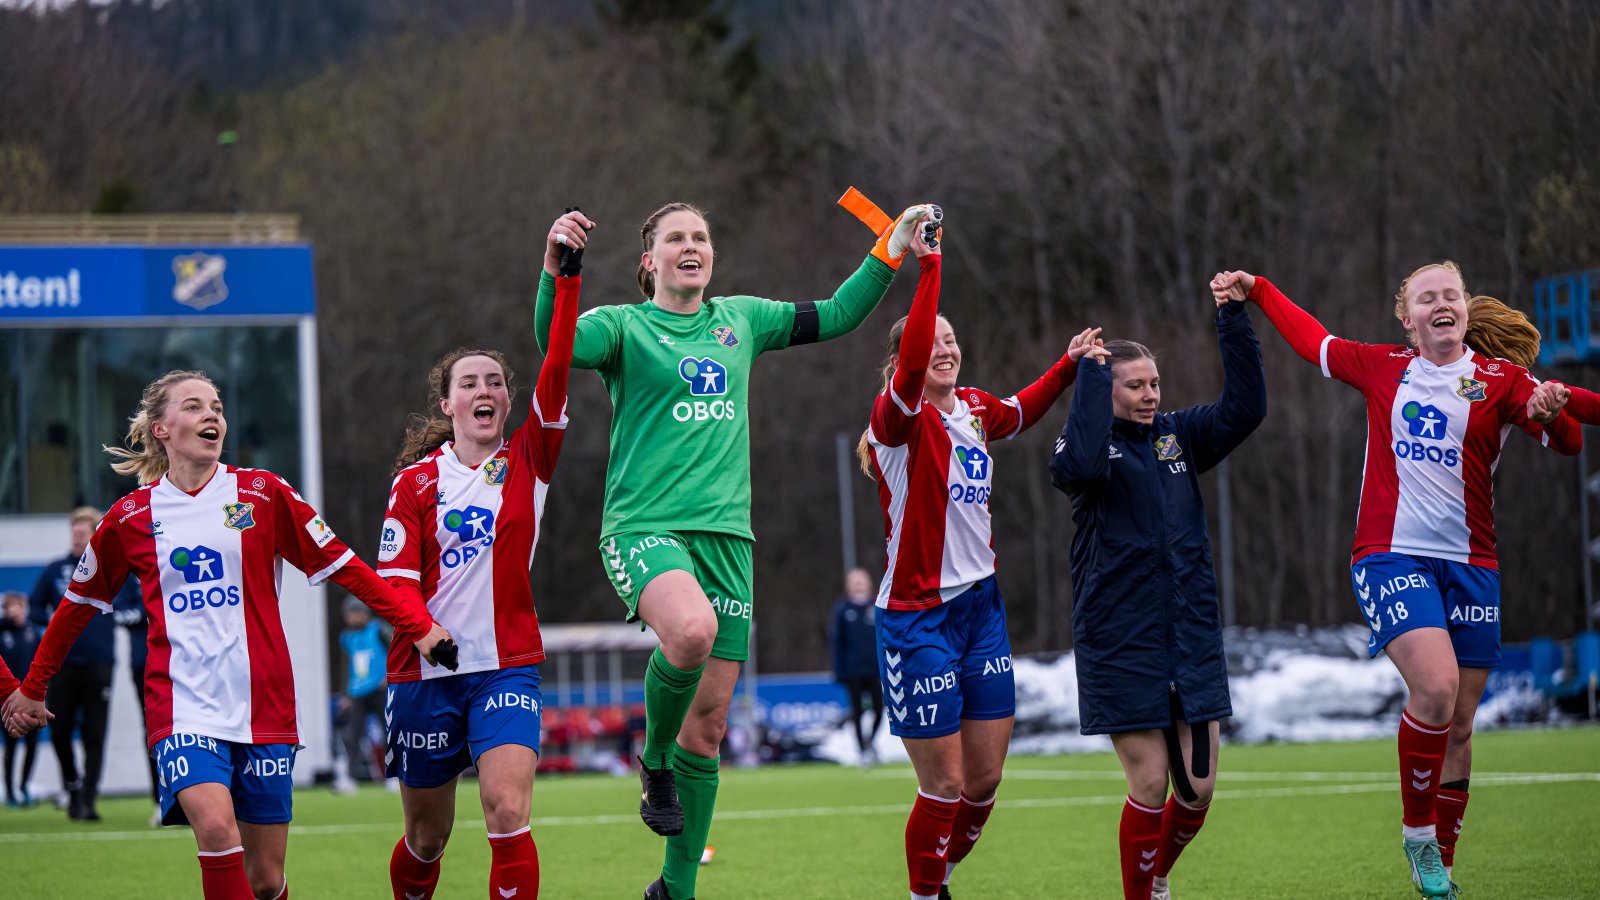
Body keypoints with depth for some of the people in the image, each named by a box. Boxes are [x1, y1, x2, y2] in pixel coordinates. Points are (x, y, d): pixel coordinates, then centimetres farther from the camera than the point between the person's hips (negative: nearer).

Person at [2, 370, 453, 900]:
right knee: (216, 828, -26)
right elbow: (80, 603, 19)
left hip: (263, 709, 1)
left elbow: (343, 567, 7)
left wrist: (416, 625, 1)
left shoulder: (263, 495, 4)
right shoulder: (131, 518, 6)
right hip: (183, 709, -1)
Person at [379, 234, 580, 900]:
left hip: (506, 667, -1)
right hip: (425, 671, 1)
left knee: (508, 814, -19)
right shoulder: (416, 481, 4)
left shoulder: (527, 462, 4)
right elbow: (396, 577, -2)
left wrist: (568, 276, -18)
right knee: (427, 833, 10)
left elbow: (556, 372, -8)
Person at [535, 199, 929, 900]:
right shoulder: (624, 326, 1)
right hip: (644, 526, -5)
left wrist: (888, 255, 16)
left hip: (724, 531, 5)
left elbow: (834, 317, 27)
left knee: (709, 722, 3)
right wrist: (556, 267, -35)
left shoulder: (741, 319, 16)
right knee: (692, 628, -37)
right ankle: (653, 760, -8)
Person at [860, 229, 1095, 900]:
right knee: (945, 785, -5)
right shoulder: (899, 418, -11)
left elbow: (1021, 411, 33)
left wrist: (1069, 364, 20)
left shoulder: (974, 410, 9)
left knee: (985, 780, 9)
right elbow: (910, 368, -33)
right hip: (918, 617, -7)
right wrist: (928, 269, -35)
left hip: (981, 607, 7)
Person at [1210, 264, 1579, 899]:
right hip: (1391, 555, -2)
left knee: (1459, 724, 6)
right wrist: (1256, 291, 23)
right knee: (1436, 685, -25)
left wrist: (1551, 413, -29)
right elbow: (1312, 339, 24)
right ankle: (1416, 832, -6)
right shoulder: (1381, 368, 6)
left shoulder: (1500, 380, 3)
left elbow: (1567, 443, -8)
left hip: (1469, 565, 2)